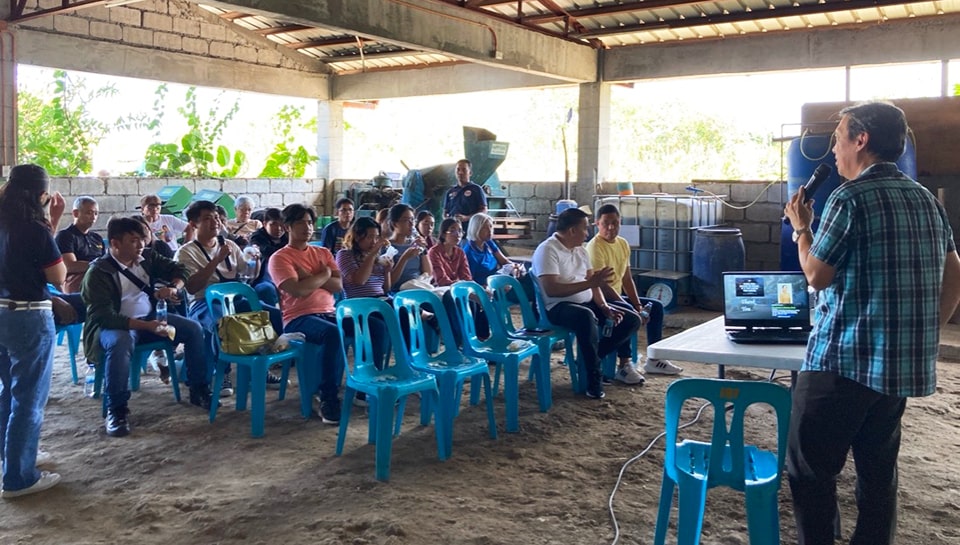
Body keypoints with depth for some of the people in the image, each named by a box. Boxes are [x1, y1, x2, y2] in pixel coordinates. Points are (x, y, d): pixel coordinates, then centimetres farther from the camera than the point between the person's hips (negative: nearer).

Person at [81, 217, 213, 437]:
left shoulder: (147, 259, 1)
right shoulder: (98, 272, -18)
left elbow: (178, 269, 14)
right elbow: (103, 316, -25)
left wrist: (174, 288, -11)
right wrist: (145, 326, -35)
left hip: (150, 317, 7)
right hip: (112, 325, -6)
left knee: (194, 328, -6)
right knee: (120, 342, -40)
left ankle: (198, 390, 8)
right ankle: (116, 410, -27)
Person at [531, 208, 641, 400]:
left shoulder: (581, 250, 13)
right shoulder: (547, 250, -14)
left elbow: (593, 283, 11)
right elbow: (551, 289, -24)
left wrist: (604, 307, -7)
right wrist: (589, 283, -25)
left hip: (586, 303, 9)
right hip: (558, 307, -9)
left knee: (632, 320, -1)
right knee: (587, 317, -42)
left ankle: (590, 359, 1)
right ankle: (594, 377, -24)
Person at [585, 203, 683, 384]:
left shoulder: (623, 244, 6)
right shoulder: (595, 247, -20)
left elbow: (627, 279, 10)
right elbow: (602, 285, -25)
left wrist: (638, 305, -2)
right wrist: (630, 308, -25)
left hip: (616, 296, 9)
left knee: (656, 306, 7)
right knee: (627, 313, -34)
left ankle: (654, 360, 13)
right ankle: (625, 365, -29)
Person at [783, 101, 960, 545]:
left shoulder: (851, 198, -13)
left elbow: (817, 275, -7)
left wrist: (800, 228, 9)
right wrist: (922, 332, 18)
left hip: (844, 360, -8)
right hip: (905, 363, 8)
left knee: (809, 467, 1)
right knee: (878, 469, 15)